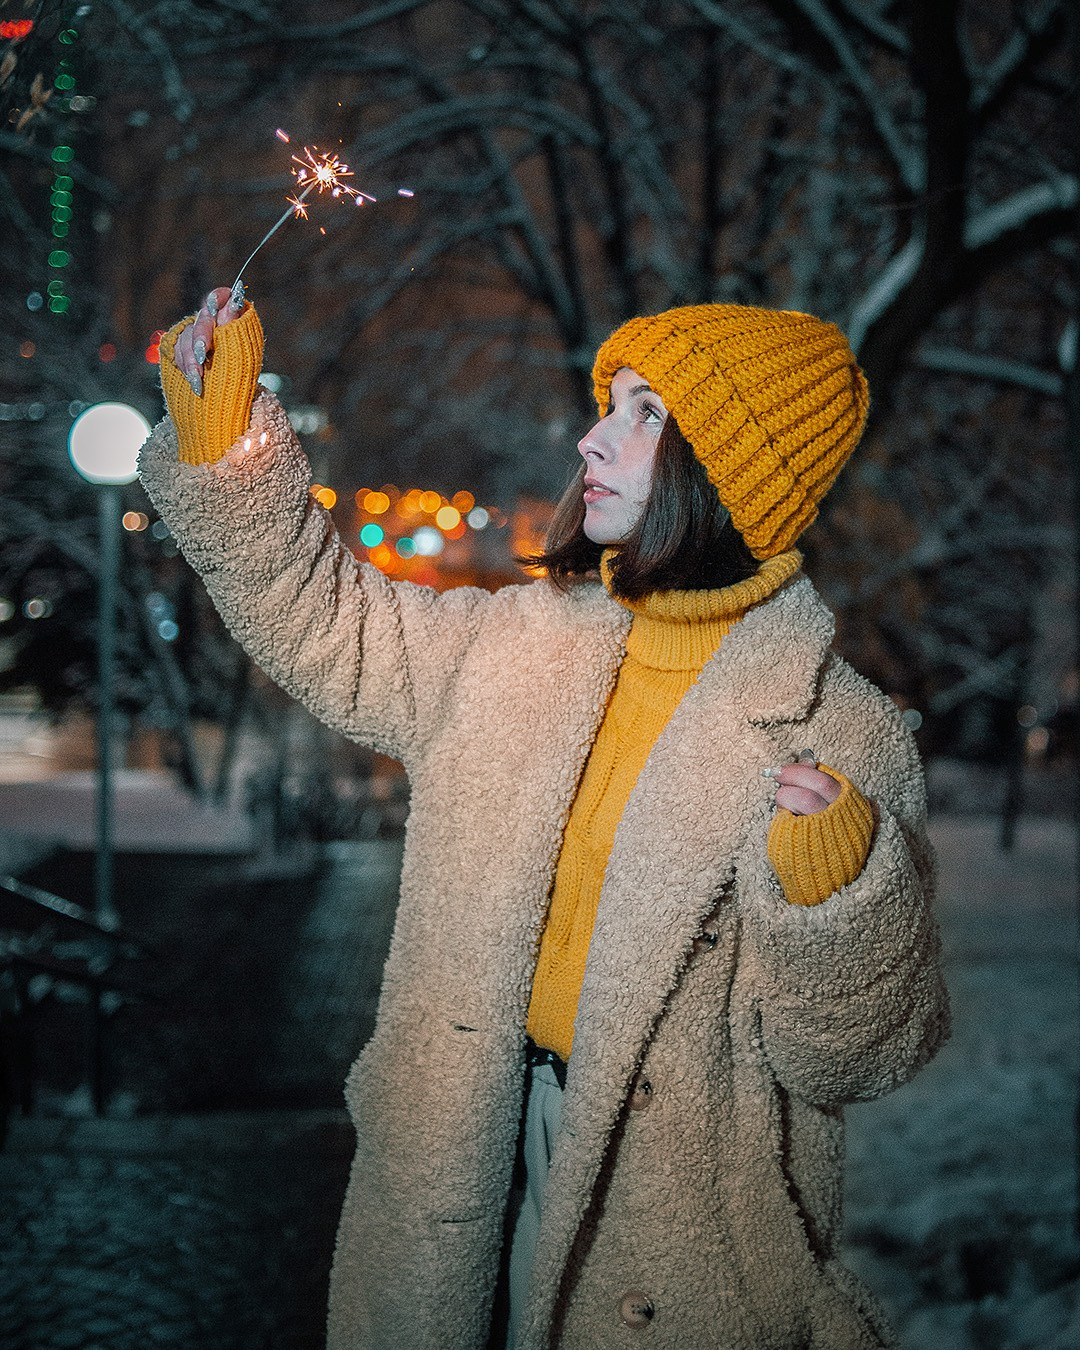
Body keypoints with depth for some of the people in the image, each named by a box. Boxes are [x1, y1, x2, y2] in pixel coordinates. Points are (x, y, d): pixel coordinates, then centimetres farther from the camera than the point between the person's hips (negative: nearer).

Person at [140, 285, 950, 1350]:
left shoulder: (841, 735, -16)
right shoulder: (526, 645, -1)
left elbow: (854, 1053, -15)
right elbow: (330, 625, 14)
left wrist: (834, 889, -33)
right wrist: (223, 432, 6)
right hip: (477, 1136, 5)